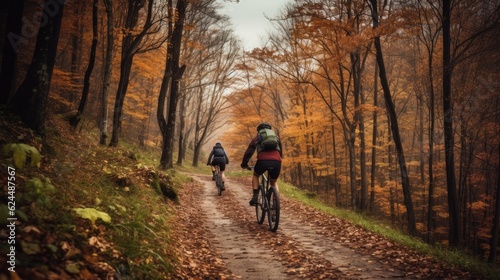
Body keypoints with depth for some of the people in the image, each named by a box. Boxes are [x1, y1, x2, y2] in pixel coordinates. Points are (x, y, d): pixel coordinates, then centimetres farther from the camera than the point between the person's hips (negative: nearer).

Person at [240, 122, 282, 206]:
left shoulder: (257, 138, 25)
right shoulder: (276, 137, 33)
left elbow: (248, 152, 21)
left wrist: (244, 164, 34)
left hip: (263, 161, -2)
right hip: (276, 162, 2)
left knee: (255, 175, 30)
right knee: (274, 182, 28)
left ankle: (255, 197, 13)